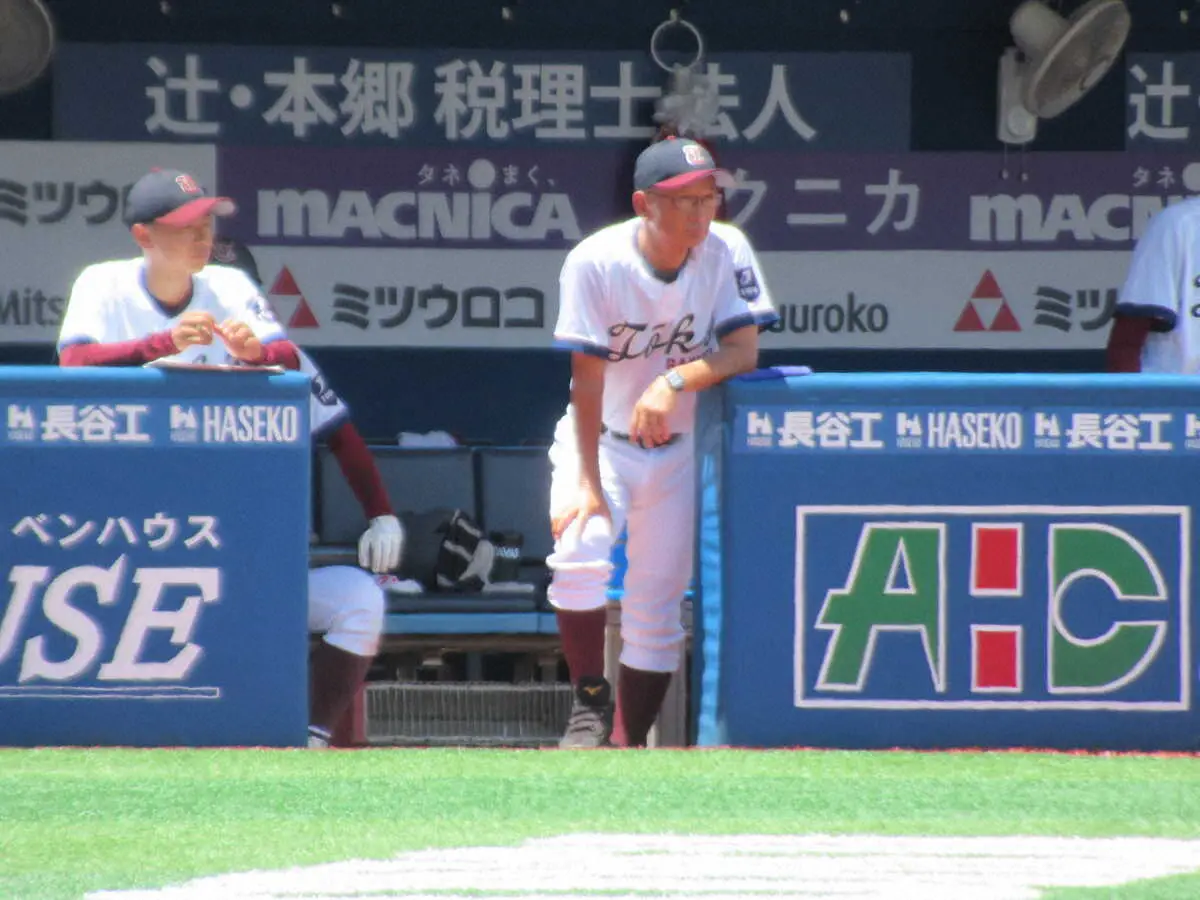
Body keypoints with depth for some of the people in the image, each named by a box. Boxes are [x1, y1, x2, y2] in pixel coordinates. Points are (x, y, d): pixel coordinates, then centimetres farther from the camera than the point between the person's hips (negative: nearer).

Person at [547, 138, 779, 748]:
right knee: (580, 554, -27)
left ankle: (627, 746, 11)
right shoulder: (595, 263, -21)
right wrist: (587, 483, -25)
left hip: (676, 450, 3)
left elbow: (743, 350, -16)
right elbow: (588, 377, -21)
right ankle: (590, 700, -8)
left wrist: (676, 381, -34)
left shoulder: (720, 256, -12)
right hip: (600, 440, -3)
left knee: (658, 605, 0)